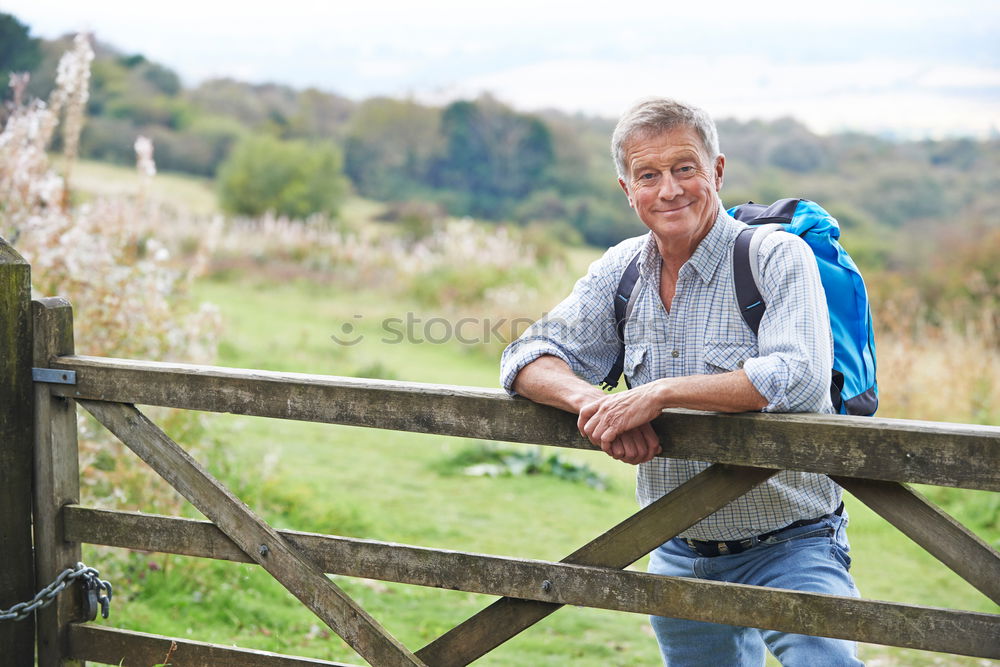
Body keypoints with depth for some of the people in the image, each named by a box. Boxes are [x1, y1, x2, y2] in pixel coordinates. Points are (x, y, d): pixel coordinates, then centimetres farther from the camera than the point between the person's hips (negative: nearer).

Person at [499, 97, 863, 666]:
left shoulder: (778, 257, -12)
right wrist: (590, 400, -21)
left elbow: (799, 378, -26)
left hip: (787, 549, -5)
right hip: (679, 558, 6)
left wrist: (659, 393, -27)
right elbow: (529, 359, 1)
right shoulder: (623, 269, 4)